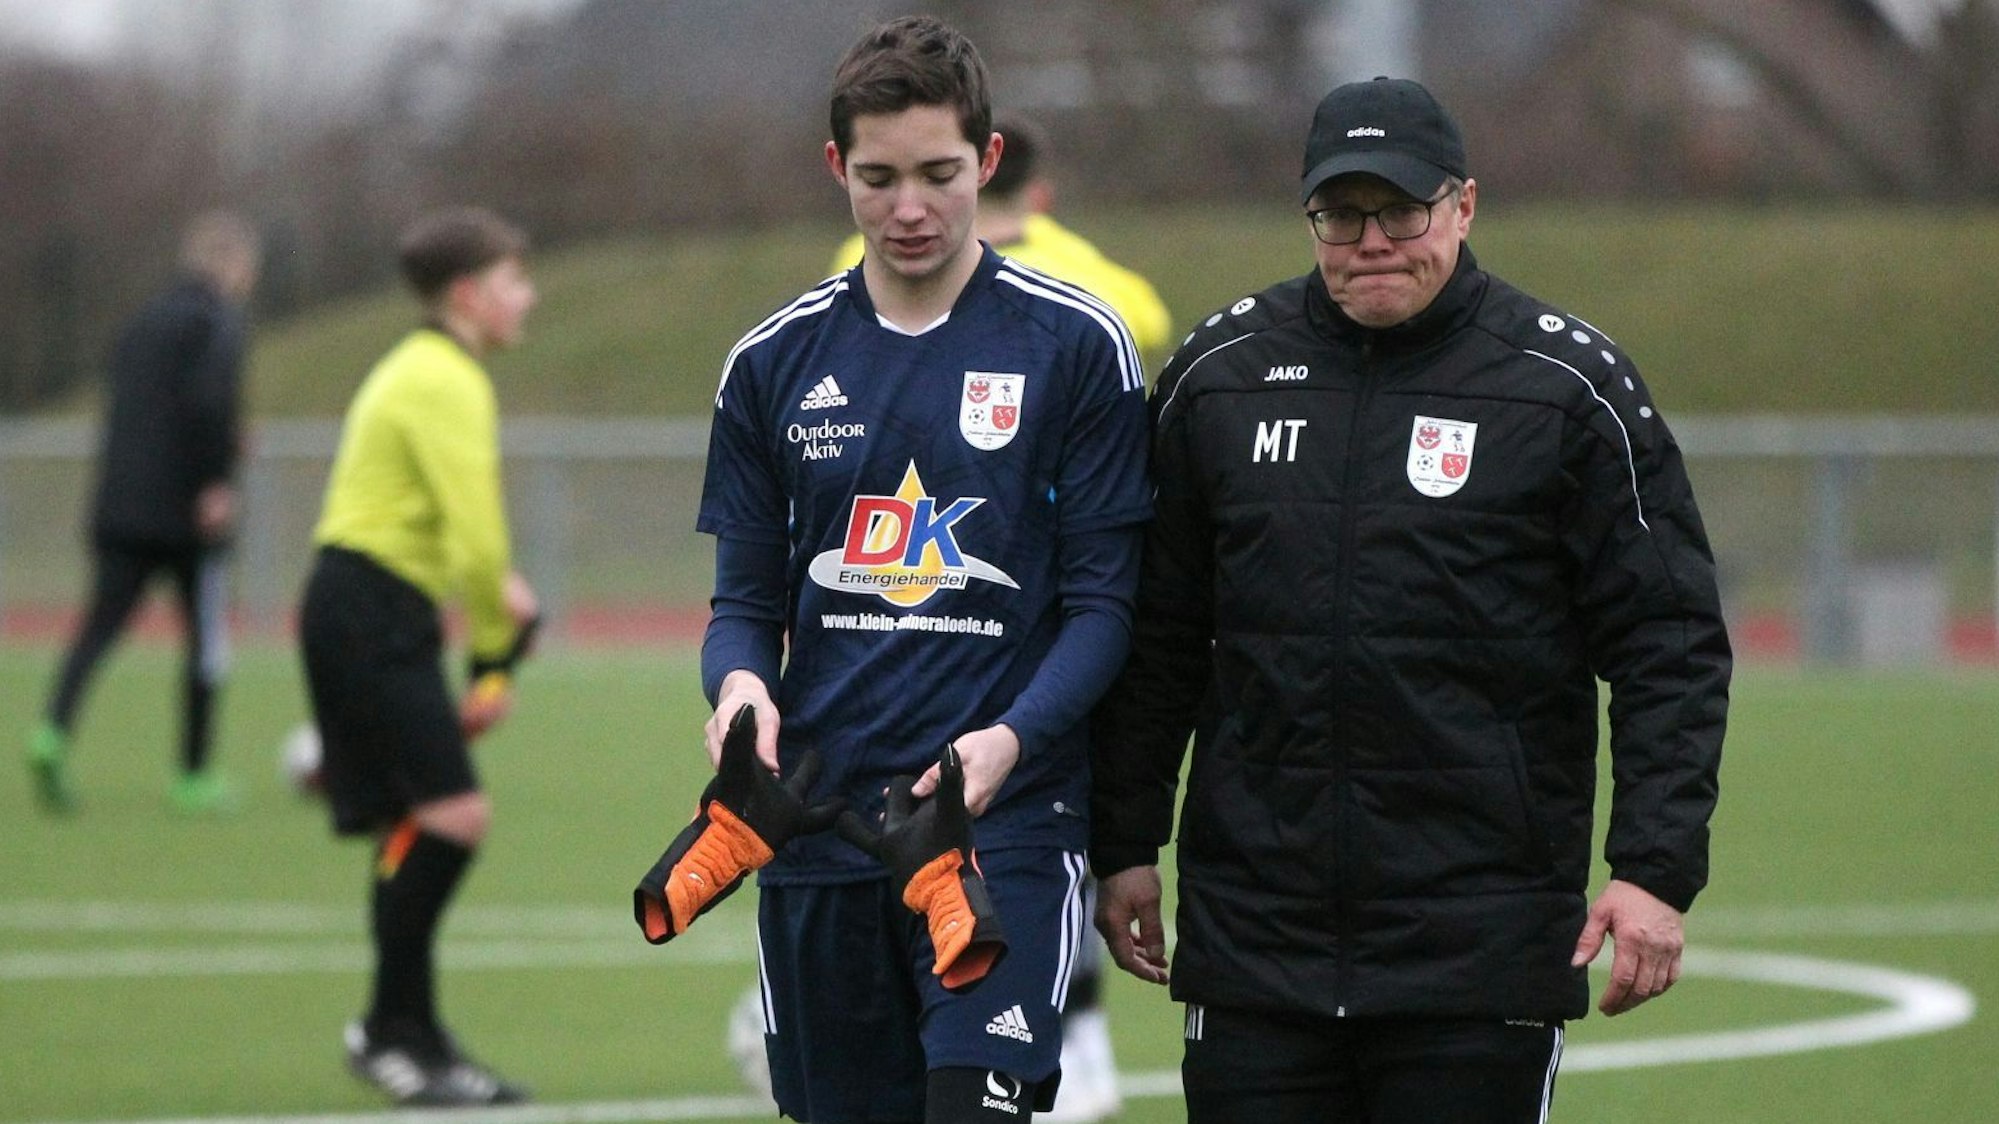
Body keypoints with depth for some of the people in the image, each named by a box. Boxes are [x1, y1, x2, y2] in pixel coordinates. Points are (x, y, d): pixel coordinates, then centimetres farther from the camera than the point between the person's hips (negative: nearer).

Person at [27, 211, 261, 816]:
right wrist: (216, 481, -19)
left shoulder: (143, 320, 17)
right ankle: (193, 777, 10)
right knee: (207, 640, 7)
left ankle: (54, 732, -26)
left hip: (120, 509, 6)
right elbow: (208, 399, -21)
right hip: (187, 511, -6)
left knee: (100, 628, -1)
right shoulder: (217, 318, -6)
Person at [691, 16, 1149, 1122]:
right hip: (817, 825, 4)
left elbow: (1103, 602, -1)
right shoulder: (773, 363, 9)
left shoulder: (1075, 345, -1)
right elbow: (747, 598, 13)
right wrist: (739, 681, -11)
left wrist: (1011, 739, -18)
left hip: (1005, 823, -4)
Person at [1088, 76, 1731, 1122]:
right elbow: (1156, 638, 16)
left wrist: (1657, 868, -10)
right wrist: (1125, 844, 12)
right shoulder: (1219, 371, 9)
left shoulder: (1570, 384, 0)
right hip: (1254, 929, 3)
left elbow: (1670, 647, -2)